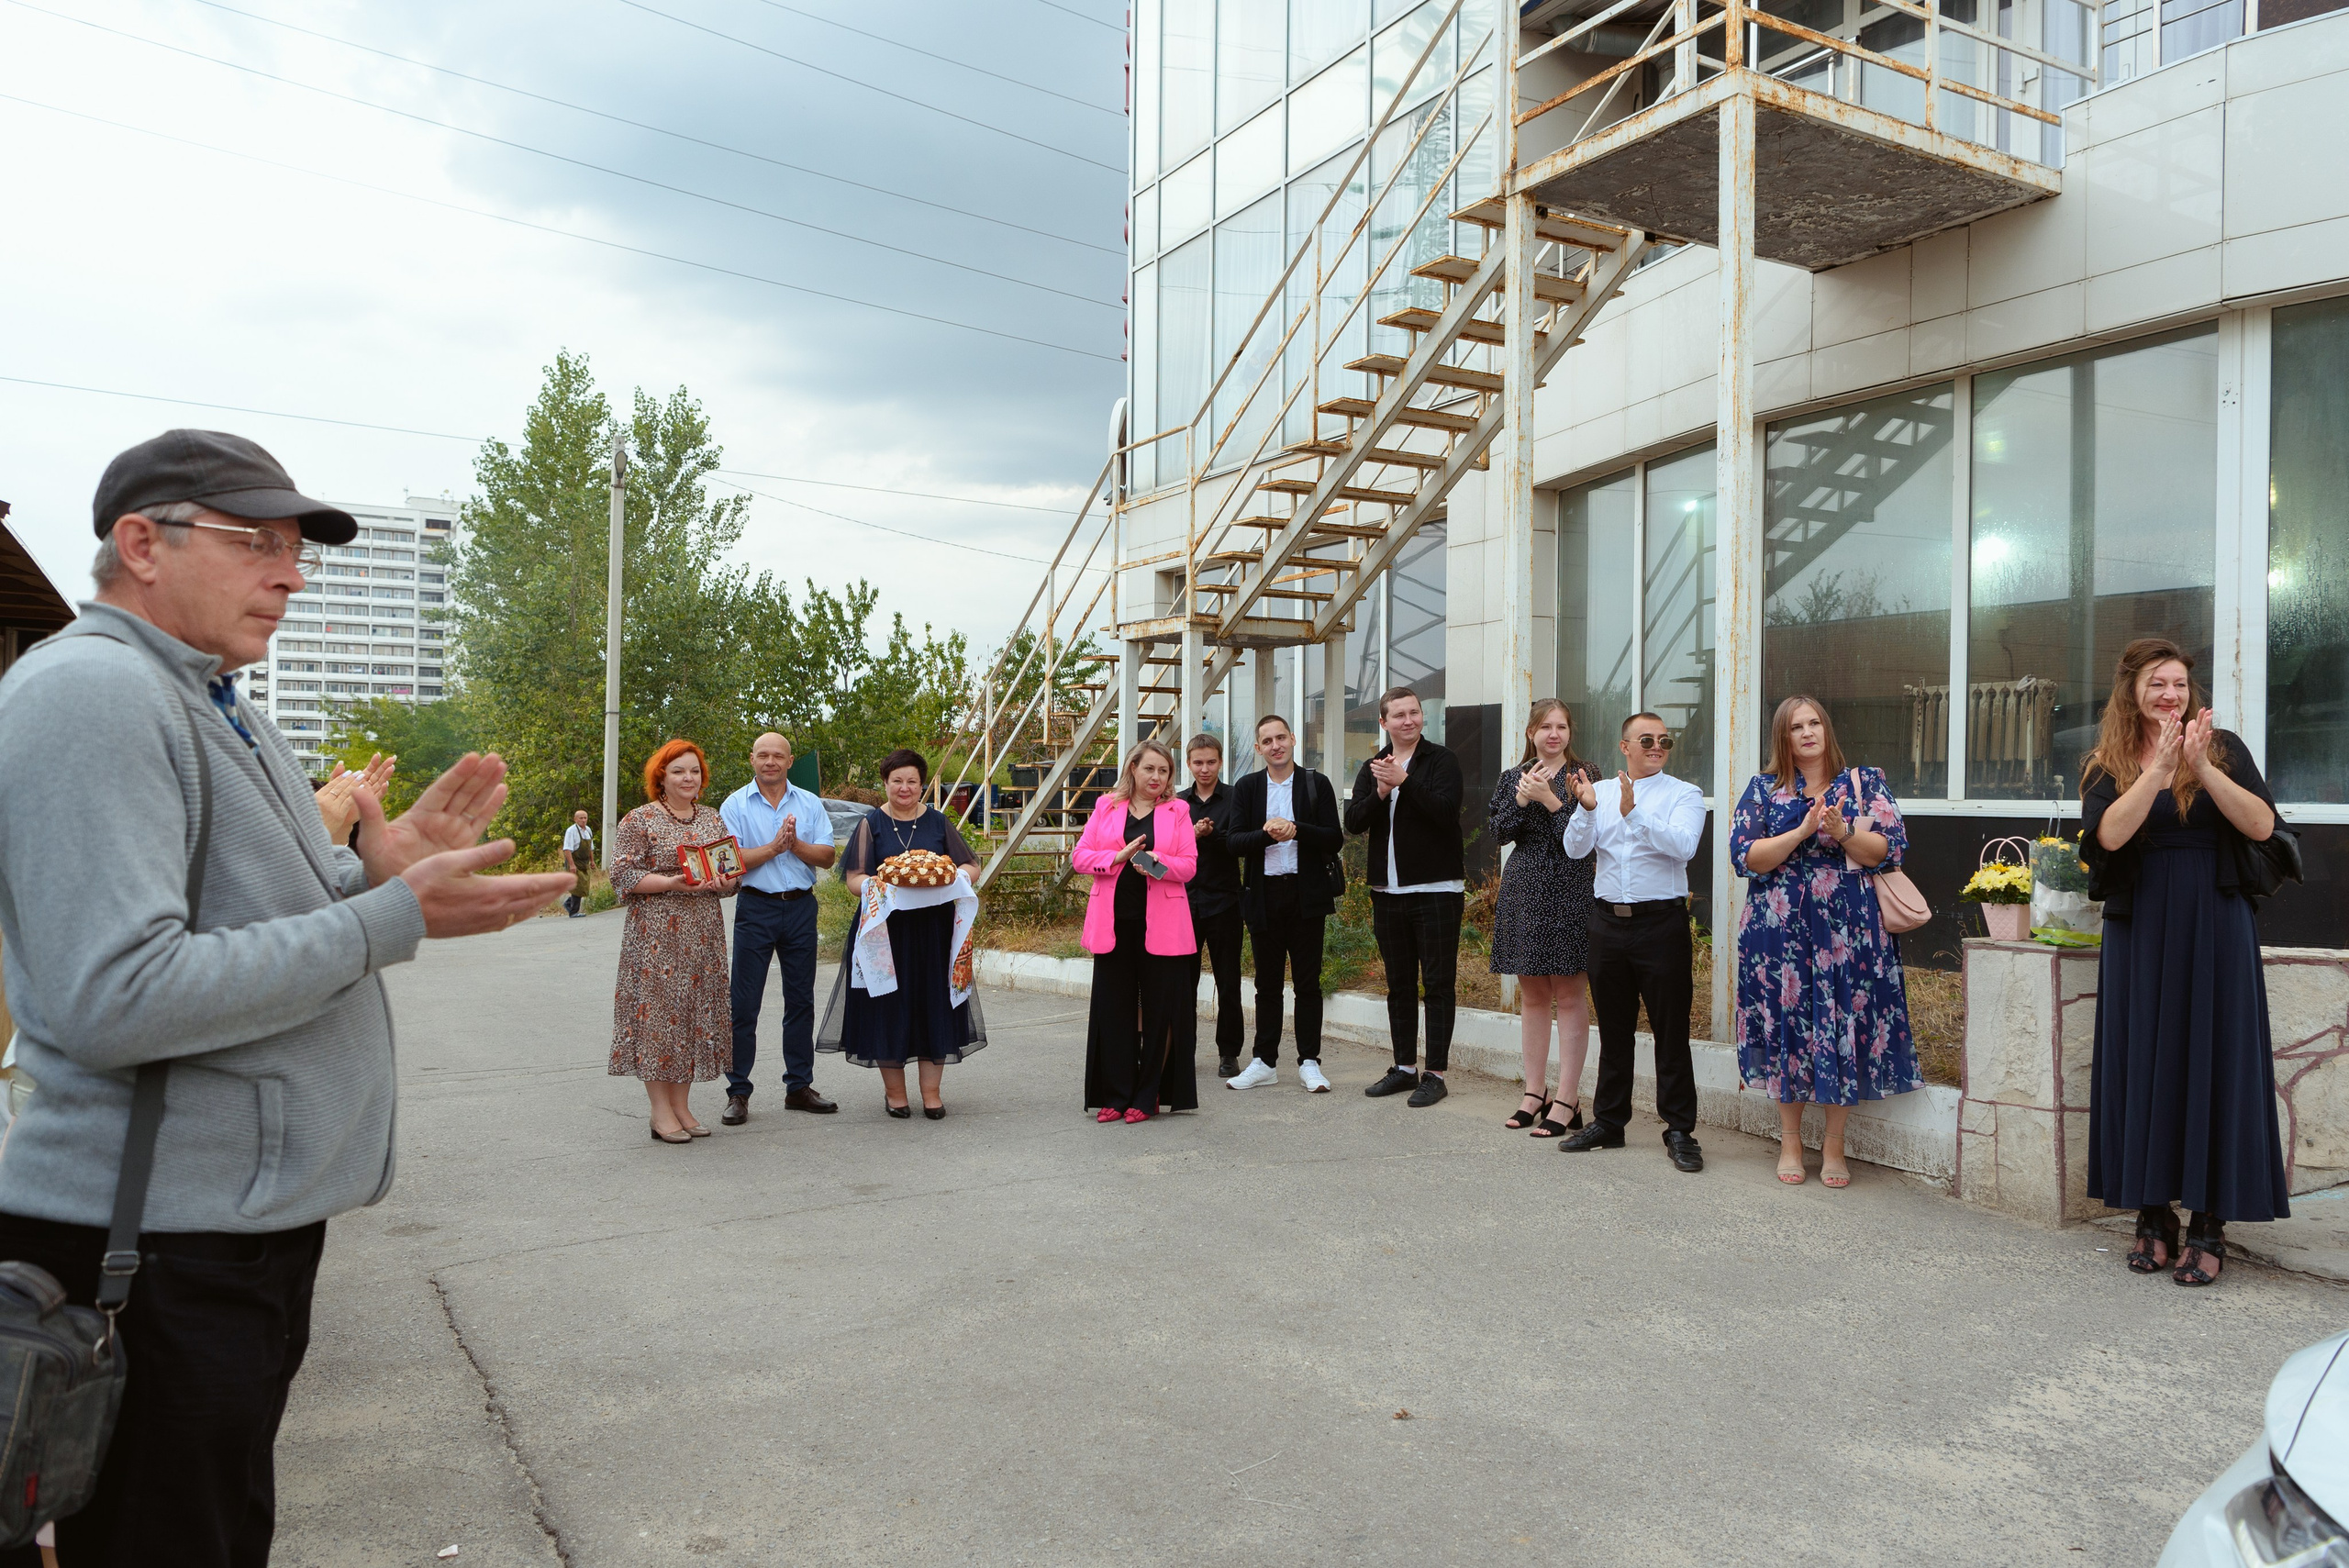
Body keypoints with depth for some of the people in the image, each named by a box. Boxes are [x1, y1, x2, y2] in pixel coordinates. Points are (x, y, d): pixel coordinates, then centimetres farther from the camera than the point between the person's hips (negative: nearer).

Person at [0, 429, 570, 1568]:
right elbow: (115, 1001, -27)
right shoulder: (93, 689, -18)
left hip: (251, 1216, 10)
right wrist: (395, 919, -23)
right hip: (163, 1253, -10)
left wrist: (374, 871, 2)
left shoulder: (205, 703, 15)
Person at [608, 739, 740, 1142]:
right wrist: (672, 883, -20)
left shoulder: (714, 820, 14)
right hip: (656, 935, -5)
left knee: (696, 1011, 6)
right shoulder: (639, 821, -2)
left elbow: (733, 873, 17)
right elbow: (623, 875, -9)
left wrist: (725, 882, -6)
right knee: (657, 1010, -5)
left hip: (703, 935, 5)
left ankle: (681, 1106, 15)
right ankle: (661, 1112, 2)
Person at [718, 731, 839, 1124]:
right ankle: (738, 1092, 6)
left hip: (801, 907, 3)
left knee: (801, 999, 9)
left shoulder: (810, 804, 8)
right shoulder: (736, 804, 1)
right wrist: (774, 847, -16)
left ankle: (799, 1087, 18)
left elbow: (828, 857, 0)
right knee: (744, 1003, -2)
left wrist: (795, 844, -16)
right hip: (755, 907, -3)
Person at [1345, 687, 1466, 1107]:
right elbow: (1353, 822, 1)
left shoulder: (1442, 761, -3)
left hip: (1436, 888, -5)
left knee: (1438, 982, -2)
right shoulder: (1372, 768, 11)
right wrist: (1380, 793, -15)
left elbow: (1446, 810, -19)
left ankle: (1435, 1072, 3)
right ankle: (1404, 1067, 22)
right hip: (1388, 891, 6)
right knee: (1399, 983, 12)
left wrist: (1404, 781, -24)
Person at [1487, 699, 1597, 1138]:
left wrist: (1548, 799, -17)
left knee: (1568, 994, -3)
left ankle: (1567, 1100, 1)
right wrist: (1523, 796, -12)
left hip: (1567, 889, -4)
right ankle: (1535, 1091, 19)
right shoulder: (1513, 778, 12)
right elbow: (1500, 832, 2)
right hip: (1523, 889, 5)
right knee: (1531, 993, 10)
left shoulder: (1581, 774, 0)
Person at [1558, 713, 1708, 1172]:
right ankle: (1608, 1123, 24)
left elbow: (1683, 845, -17)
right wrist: (1587, 808, -18)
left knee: (1671, 1031, 0)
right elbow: (1575, 848, -1)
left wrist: (1633, 813, -25)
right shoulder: (1601, 791, 10)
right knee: (1613, 1030, 13)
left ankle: (1680, 1130, 10)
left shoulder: (1684, 794, 0)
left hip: (1661, 923, -3)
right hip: (1608, 922, 4)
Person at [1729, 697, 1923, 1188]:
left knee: (1844, 1029, -1)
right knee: (1787, 1025, 3)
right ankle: (1790, 1141, 17)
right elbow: (1744, 856, -3)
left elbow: (1890, 849, 0)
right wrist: (1802, 832, -14)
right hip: (1779, 929, 0)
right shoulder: (1763, 789, 7)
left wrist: (1842, 832, -17)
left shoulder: (1865, 783, 8)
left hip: (1849, 929, 0)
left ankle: (1833, 1144, 12)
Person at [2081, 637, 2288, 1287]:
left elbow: (2261, 825, -9)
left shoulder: (2223, 746, 3)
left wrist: (2203, 767, -19)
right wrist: (2160, 767, -18)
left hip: (2214, 926, -1)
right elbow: (2109, 834, -13)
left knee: (2213, 1060, -1)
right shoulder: (2107, 765, 5)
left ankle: (2210, 1226, 7)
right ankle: (2153, 1216, 15)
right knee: (2144, 1063, 4)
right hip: (2139, 931, 1)